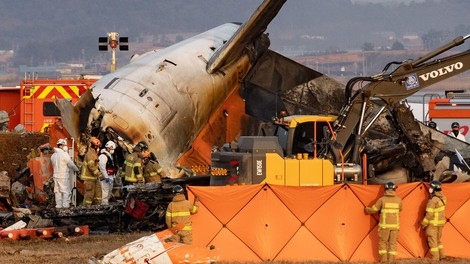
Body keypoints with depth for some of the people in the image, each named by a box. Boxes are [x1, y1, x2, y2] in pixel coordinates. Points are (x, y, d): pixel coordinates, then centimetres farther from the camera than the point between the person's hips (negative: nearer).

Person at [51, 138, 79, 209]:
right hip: (64, 176, -7)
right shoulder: (64, 154, -13)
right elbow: (71, 164, -9)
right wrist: (77, 170, 8)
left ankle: (58, 205, 9)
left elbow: (54, 166, 13)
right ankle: (65, 205, -6)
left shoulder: (53, 155, 9)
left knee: (57, 191, 9)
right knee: (66, 191, -2)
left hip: (56, 176, 7)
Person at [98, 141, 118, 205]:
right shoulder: (103, 156, -14)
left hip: (110, 177, 10)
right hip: (105, 178, -10)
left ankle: (106, 204, 24)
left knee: (109, 192, 16)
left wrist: (114, 177, 23)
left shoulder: (111, 156, 19)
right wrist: (106, 177, -24)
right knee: (105, 193, -13)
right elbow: (102, 167, -21)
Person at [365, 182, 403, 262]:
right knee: (393, 243, 8)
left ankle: (383, 260, 3)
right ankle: (391, 260, 4)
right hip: (395, 225, 2)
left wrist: (367, 209, 24)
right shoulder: (398, 200, 2)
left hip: (384, 225, -2)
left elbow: (373, 210, 2)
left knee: (382, 242, 8)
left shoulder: (382, 199, -6)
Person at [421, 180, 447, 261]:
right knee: (437, 240, 21)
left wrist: (424, 224, -12)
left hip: (433, 224, -8)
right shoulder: (442, 198, 4)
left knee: (432, 241, 0)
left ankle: (435, 259, 1)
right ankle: (442, 255, 19)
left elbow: (429, 214, -20)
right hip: (440, 223, 8)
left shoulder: (432, 200, -22)